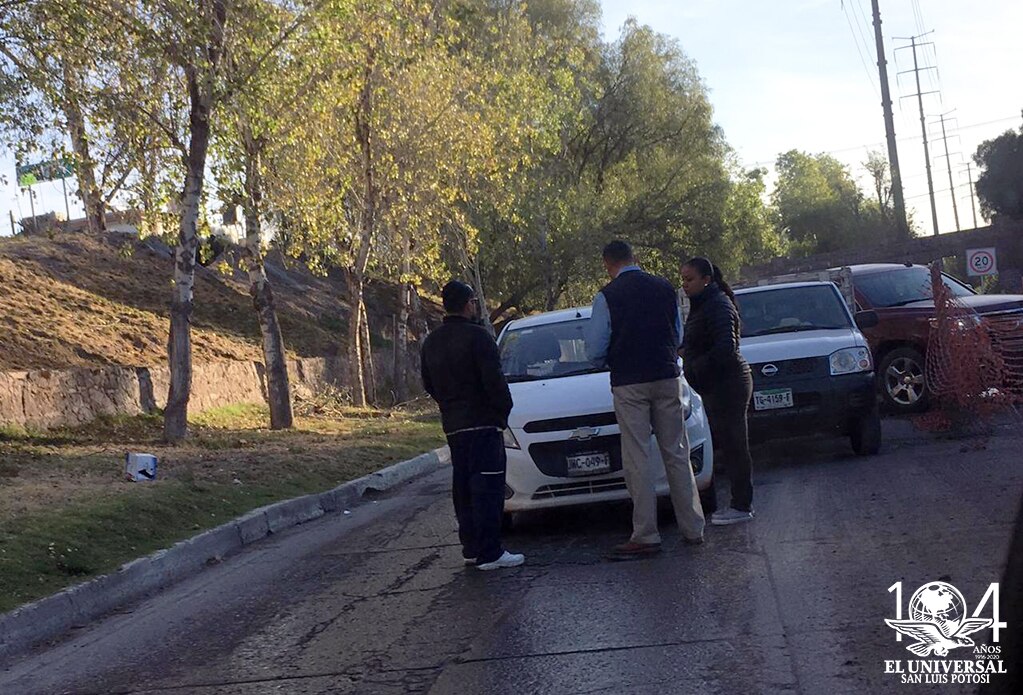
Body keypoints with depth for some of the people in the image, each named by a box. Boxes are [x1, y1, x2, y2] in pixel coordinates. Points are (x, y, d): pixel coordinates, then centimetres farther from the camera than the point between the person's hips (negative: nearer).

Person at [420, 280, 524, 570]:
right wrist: (504, 410, -3)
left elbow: (428, 384, 19)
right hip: (483, 423, -8)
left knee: (463, 487, 13)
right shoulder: (476, 336, -12)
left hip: (452, 425, 8)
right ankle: (489, 554, -10)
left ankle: (471, 547, 17)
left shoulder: (431, 341, 13)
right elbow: (494, 380, -16)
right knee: (487, 487, -8)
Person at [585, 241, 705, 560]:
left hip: (629, 384, -4)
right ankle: (692, 528, 14)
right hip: (667, 377, 4)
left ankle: (646, 536, 1)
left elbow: (594, 351, -8)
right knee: (676, 453, 10)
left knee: (637, 459, 0)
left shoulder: (607, 297, -8)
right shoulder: (665, 288, 6)